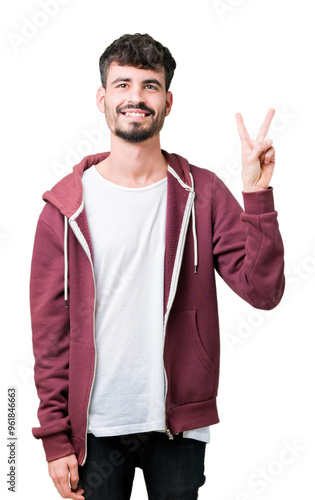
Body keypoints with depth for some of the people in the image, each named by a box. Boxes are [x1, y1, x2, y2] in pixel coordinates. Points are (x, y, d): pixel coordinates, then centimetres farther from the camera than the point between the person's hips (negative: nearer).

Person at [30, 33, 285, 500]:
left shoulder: (202, 194, -2)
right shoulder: (67, 206, -3)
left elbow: (263, 291, -10)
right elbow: (50, 327, -2)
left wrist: (257, 194, -20)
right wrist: (55, 436, -4)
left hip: (179, 425, 1)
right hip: (94, 426, 0)